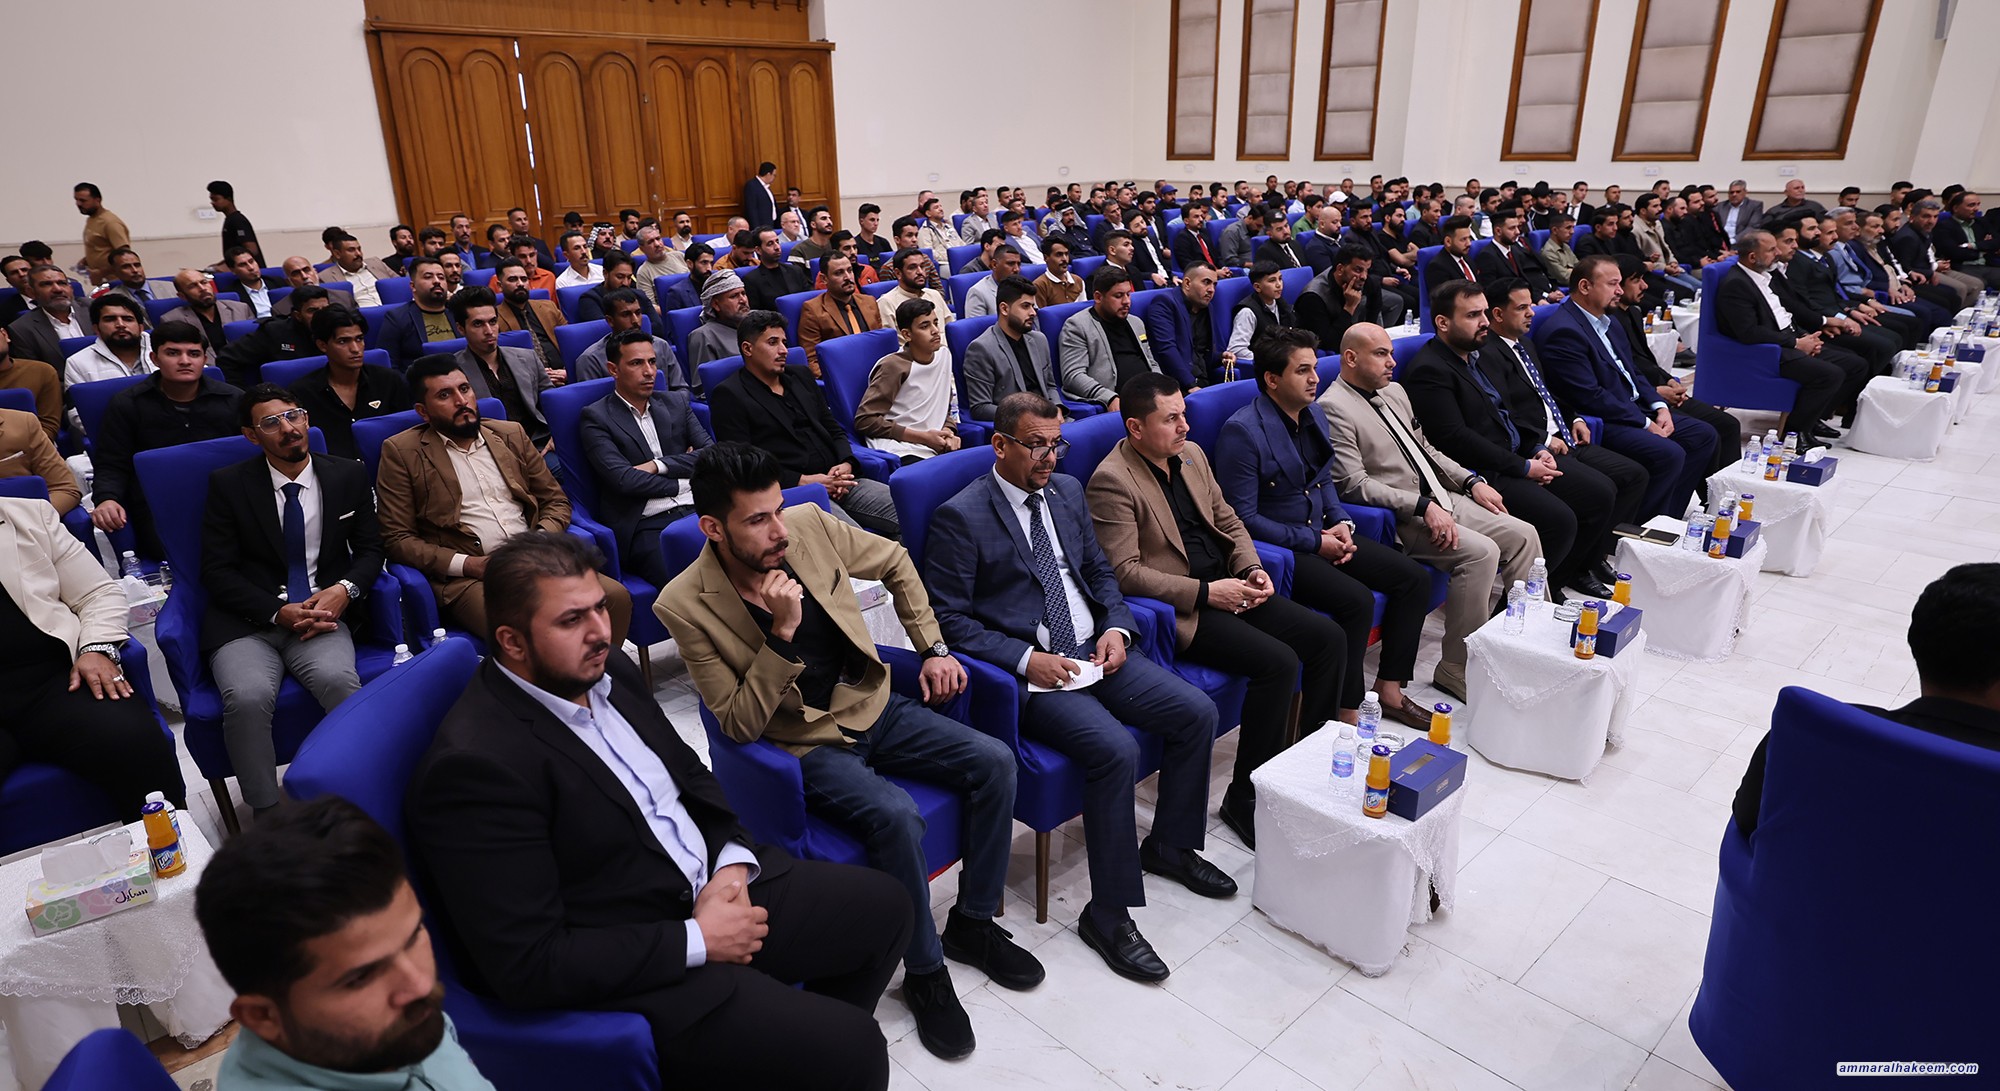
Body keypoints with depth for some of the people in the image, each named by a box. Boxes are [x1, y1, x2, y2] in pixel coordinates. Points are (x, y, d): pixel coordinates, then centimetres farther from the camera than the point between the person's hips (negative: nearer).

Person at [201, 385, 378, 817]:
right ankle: (267, 817, -14)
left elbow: (369, 549, 13)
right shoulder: (228, 484, 6)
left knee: (340, 681, -33)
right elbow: (216, 571, 2)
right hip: (247, 622, 0)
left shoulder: (349, 475, 11)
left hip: (322, 615, 1)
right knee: (248, 697, -31)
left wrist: (344, 590, -9)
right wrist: (278, 612, -13)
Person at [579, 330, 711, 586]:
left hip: (695, 509, 5)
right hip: (645, 525, -4)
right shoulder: (596, 418, 6)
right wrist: (684, 482, 1)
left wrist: (658, 466, -3)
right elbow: (624, 480, -7)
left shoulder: (676, 403, 20)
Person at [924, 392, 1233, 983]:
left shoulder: (1067, 491, 12)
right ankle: (1108, 915, -10)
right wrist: (1025, 659, -19)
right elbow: (949, 618, -11)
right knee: (1116, 750, -27)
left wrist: (1116, 627, 0)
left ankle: (1170, 844, 19)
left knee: (1197, 712, -5)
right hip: (1030, 670, -7)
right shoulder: (960, 518, -10)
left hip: (1094, 652, 7)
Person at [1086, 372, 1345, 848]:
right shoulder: (1112, 481, -14)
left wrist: (1251, 568, 0)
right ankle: (1245, 798, -7)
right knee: (1277, 662, -24)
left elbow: (1229, 522, 20)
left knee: (1328, 638, -4)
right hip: (1181, 610, -8)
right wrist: (1205, 592, -20)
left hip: (1228, 587, 8)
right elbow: (1124, 571, -19)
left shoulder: (1191, 454, 12)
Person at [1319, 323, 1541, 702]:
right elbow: (1355, 484, -20)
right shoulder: (1333, 408, -12)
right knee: (1481, 551, -26)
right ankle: (1456, 669, -14)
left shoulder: (1394, 392, 16)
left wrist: (1472, 481, 10)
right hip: (1398, 519, -9)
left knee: (1524, 536, -1)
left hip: (1441, 500, 9)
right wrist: (1423, 506, -23)